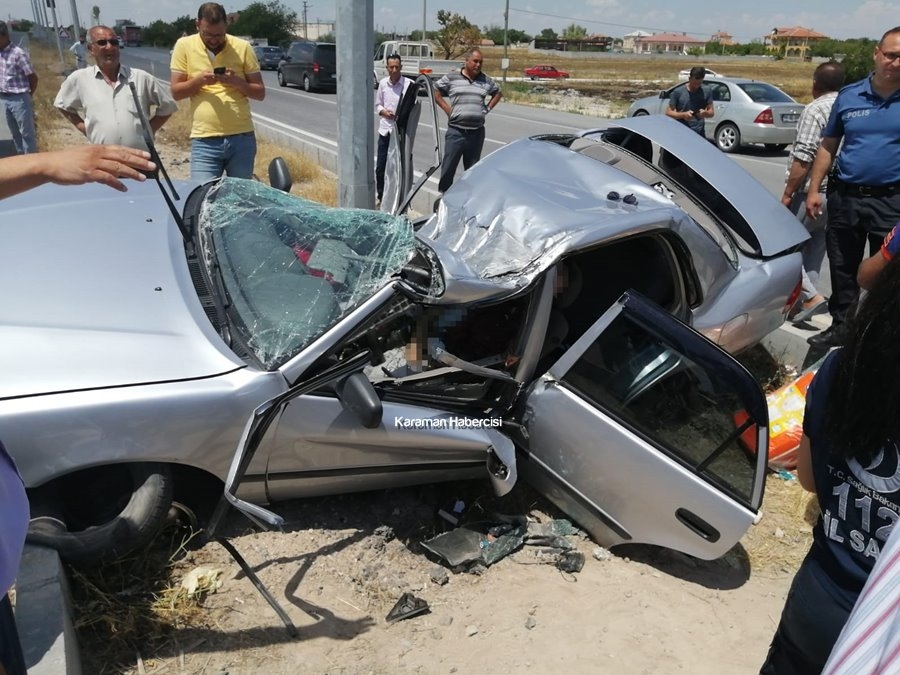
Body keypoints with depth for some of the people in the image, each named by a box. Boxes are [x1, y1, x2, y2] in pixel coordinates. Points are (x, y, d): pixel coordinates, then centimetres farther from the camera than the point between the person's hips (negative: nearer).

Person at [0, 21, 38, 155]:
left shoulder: (18, 53, -15)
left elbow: (33, 77, -11)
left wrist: (28, 95, 1)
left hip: (19, 99, -7)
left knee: (27, 132, 1)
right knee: (15, 133, 16)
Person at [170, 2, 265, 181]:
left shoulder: (243, 47, 2)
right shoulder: (184, 45, 2)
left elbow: (260, 92, 4)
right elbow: (176, 92, 3)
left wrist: (237, 81, -14)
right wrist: (199, 80, -15)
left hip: (242, 138, 1)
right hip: (204, 141, -1)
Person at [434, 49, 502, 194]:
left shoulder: (486, 81, 10)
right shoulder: (452, 77, 1)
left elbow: (498, 93, 26)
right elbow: (436, 92, 9)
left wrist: (488, 108, 12)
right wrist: (447, 109, 0)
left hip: (477, 132, 3)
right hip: (456, 131, -3)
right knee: (448, 167, -2)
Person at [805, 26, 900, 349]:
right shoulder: (849, 95, 3)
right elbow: (828, 146, 8)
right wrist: (813, 190, 4)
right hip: (845, 198, 3)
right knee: (843, 270, 13)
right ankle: (841, 326, 29)